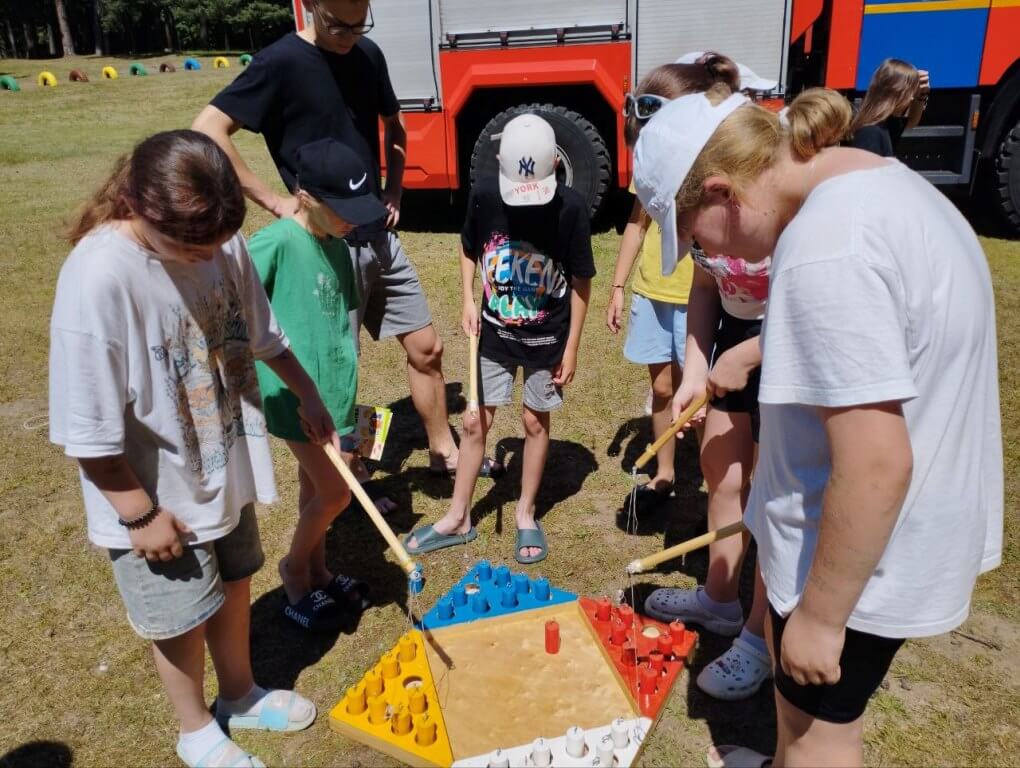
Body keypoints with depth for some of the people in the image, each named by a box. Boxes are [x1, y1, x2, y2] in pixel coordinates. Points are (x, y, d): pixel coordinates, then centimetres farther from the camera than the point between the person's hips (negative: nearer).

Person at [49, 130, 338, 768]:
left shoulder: (219, 242, -12)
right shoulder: (98, 278, -30)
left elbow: (260, 333, 7)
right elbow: (90, 429, -23)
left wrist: (308, 395, 14)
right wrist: (141, 513, -17)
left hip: (227, 471, 6)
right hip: (159, 498, -5)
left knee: (234, 587, 24)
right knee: (183, 621, 15)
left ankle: (240, 696, 51)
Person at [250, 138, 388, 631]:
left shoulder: (336, 248, 6)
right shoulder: (275, 243, -18)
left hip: (330, 392, 7)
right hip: (293, 395, -7)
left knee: (315, 488, 19)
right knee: (335, 494, -2)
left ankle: (318, 575, 36)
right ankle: (294, 571, 23)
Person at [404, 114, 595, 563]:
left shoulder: (570, 208, -19)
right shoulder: (484, 195, -13)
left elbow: (581, 281, -9)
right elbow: (469, 250, 7)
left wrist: (571, 348, -7)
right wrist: (468, 301, -6)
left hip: (547, 339, -2)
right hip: (495, 333, 2)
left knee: (535, 423, 11)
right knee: (475, 423, 8)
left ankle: (526, 514, 30)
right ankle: (458, 518, 24)